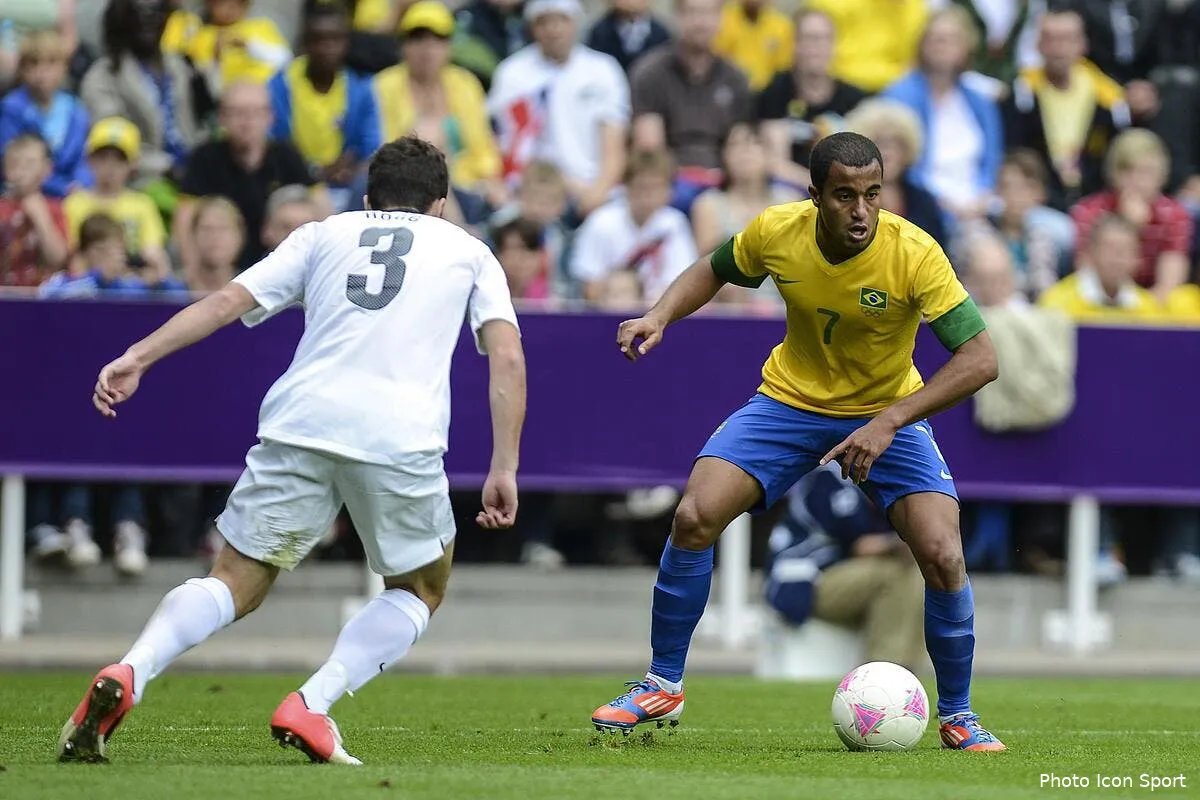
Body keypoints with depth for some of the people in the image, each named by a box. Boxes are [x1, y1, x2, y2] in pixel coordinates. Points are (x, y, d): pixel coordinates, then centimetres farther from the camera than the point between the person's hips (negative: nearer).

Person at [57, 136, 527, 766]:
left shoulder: (325, 234, 25)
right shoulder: (467, 251, 23)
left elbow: (229, 300, 12)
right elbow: (507, 357, 9)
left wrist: (137, 358, 8)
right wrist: (504, 469, 7)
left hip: (300, 422, 2)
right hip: (400, 438, -2)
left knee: (234, 584, 8)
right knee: (420, 590, 20)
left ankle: (127, 674, -20)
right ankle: (310, 707, -1)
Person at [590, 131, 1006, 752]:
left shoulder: (913, 254, -27)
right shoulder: (775, 233, -17)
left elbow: (979, 360, -27)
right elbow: (714, 270, 7)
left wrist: (888, 424, -33)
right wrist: (661, 315, -13)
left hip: (887, 414, -2)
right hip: (790, 400, 2)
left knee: (942, 556, -19)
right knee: (694, 518, -17)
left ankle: (957, 716, 5)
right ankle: (662, 687, 2)